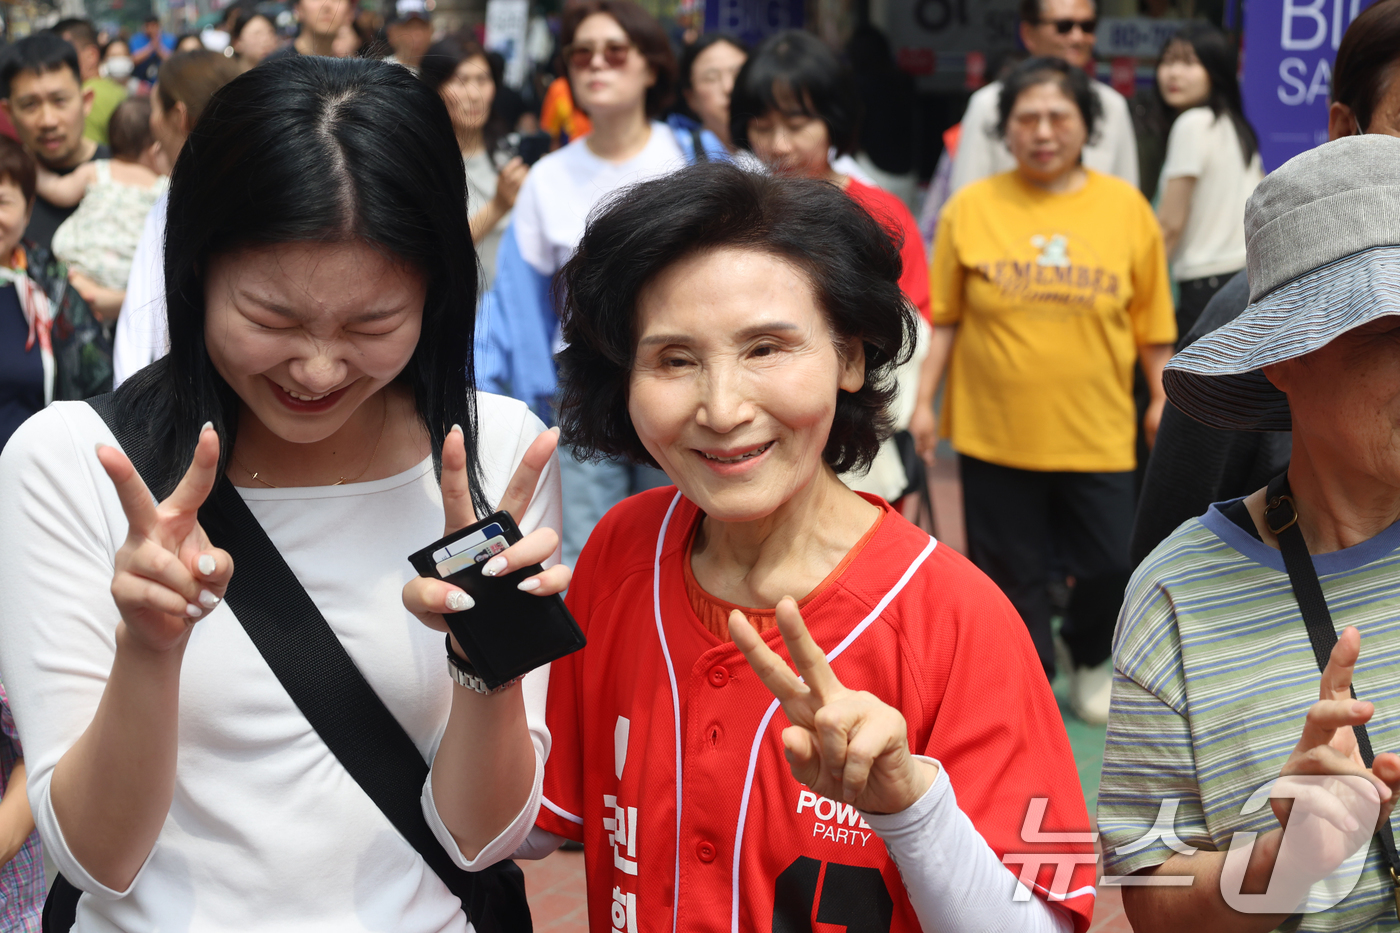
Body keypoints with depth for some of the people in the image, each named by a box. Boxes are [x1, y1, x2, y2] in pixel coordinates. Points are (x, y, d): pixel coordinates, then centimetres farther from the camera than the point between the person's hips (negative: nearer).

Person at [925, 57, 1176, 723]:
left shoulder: (1126, 207, 0)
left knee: (1112, 566, 4)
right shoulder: (970, 208, -2)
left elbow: (1152, 320, 7)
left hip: (1097, 435, 1)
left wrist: (1163, 396, 8)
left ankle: (1084, 654, 36)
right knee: (1012, 571, 9)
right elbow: (942, 318, 2)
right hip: (994, 434, -1)